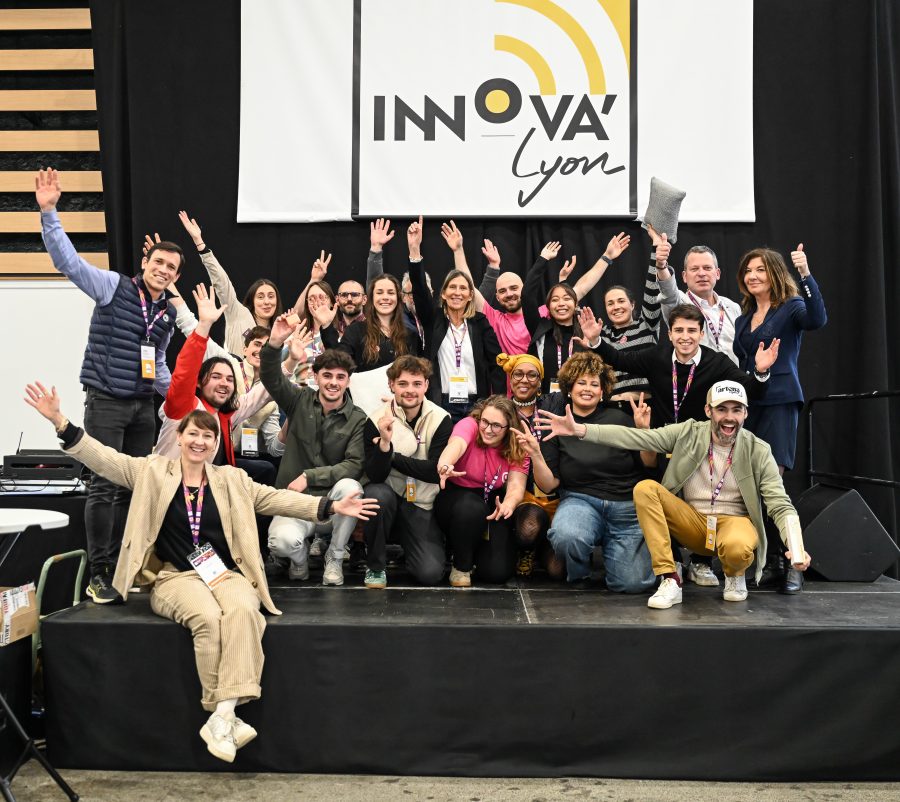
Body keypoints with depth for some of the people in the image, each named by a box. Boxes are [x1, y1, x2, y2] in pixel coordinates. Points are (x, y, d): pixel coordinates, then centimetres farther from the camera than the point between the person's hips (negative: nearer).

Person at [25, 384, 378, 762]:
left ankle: (222, 715, -32)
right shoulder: (153, 471, 7)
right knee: (207, 617, -33)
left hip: (226, 573, 2)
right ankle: (226, 717, -21)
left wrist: (331, 507, 2)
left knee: (242, 611, -32)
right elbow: (102, 458, -1)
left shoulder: (231, 479, 14)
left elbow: (278, 499, 11)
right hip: (175, 577, -2)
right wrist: (59, 420, -14)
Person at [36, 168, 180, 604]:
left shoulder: (169, 314, 12)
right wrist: (48, 212, -27)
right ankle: (99, 573, 1)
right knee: (105, 485, -7)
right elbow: (67, 259, -17)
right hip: (106, 401, -6)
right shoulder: (114, 287, -5)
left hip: (143, 406, 6)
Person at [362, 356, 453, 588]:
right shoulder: (376, 421, -10)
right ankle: (375, 566, -11)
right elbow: (375, 476, -16)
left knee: (430, 573, -17)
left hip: (422, 506, 0)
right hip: (387, 498, 0)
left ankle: (403, 542, 20)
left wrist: (391, 455, -16)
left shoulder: (440, 419, -8)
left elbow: (435, 471, -14)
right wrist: (384, 443, -33)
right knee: (377, 493, -36)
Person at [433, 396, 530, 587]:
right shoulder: (469, 425, -18)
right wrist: (444, 465, -66)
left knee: (498, 571, -17)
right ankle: (461, 565, -10)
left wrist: (508, 504, -45)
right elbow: (456, 444, -41)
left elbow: (516, 485, -19)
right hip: (457, 497, -2)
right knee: (471, 507, -40)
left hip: (492, 503, 3)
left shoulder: (518, 447, -8)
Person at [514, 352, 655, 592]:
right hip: (581, 501, 0)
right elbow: (549, 485, 1)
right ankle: (579, 572, 2)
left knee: (631, 583, -13)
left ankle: (609, 547, 22)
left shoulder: (618, 418, 4)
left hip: (627, 507, 1)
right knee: (566, 536, -35)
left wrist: (644, 430, -10)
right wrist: (535, 454, -15)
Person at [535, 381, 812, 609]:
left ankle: (735, 575, 3)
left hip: (734, 521, -2)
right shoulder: (689, 433, -5)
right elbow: (636, 437, -14)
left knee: (736, 548, -39)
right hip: (692, 521, 2)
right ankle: (669, 581, -21)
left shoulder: (758, 452, -8)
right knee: (645, 488, -22)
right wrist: (579, 430, -25)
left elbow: (781, 506, -11)